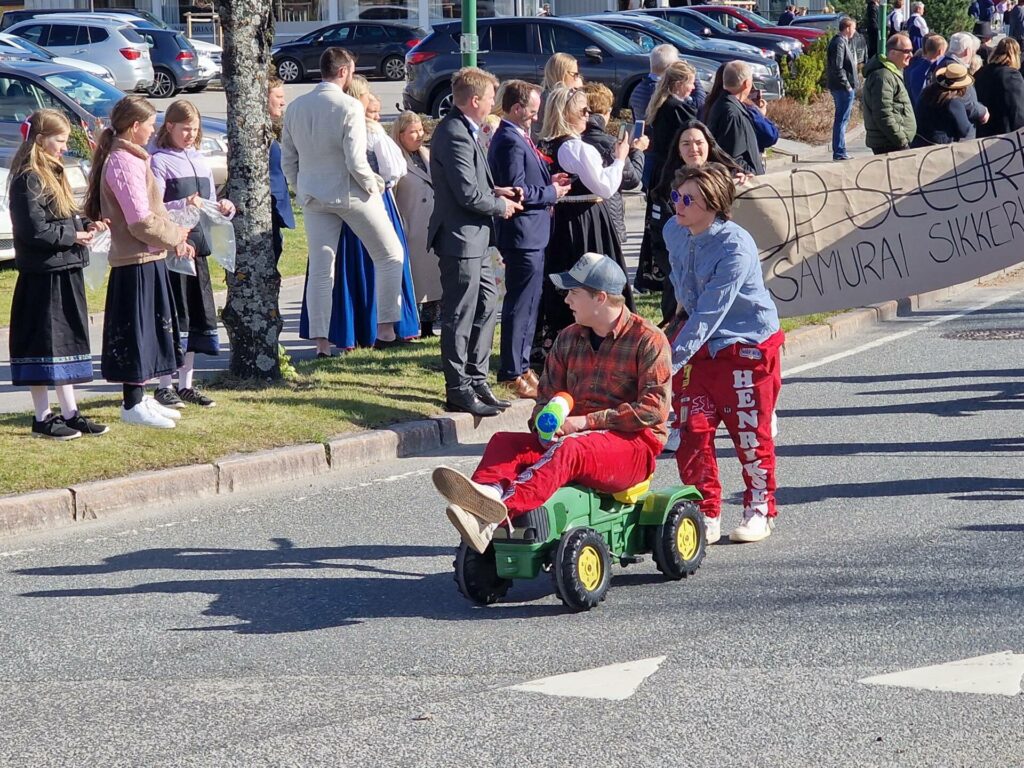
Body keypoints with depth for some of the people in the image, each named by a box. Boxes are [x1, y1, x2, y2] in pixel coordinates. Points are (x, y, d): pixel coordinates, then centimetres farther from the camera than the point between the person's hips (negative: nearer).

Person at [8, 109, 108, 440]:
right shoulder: (28, 180, -15)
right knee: (43, 349, -2)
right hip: (42, 277, -10)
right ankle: (42, 418, 5)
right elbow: (34, 230, -21)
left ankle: (70, 412, 21)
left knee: (67, 343, 14)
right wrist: (73, 236, -15)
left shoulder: (53, 174, 15)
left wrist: (86, 225, 3)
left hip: (65, 273, 10)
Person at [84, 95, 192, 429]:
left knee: (150, 330, 16)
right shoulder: (124, 164, -18)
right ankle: (133, 405, 3)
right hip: (138, 262, -10)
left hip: (147, 259, 10)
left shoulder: (131, 159, 14)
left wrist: (174, 235, 6)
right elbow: (142, 222, -22)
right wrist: (175, 236, -8)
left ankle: (139, 398, 25)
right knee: (136, 330, -3)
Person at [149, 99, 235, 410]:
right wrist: (182, 206, -30)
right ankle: (165, 386, 2)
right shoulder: (159, 161, -6)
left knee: (197, 315, 10)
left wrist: (224, 209, -2)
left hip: (197, 246, 7)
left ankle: (186, 384, 19)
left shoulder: (201, 163, 16)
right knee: (173, 316, -5)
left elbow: (210, 206, 19)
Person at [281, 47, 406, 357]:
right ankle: (386, 330, 8)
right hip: (350, 193, -5)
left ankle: (321, 341, 4)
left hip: (313, 197, 5)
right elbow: (356, 160, -20)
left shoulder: (296, 108, 4)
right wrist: (373, 185, -4)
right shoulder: (349, 107, -15)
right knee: (390, 255, 10)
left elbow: (288, 159, 8)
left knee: (319, 268, 8)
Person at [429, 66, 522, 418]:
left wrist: (495, 192, 8)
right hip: (460, 237, -11)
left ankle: (476, 379, 26)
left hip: (474, 237, 11)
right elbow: (468, 194, -23)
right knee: (460, 315, -3)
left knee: (486, 303, 17)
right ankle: (458, 389, 4)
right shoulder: (455, 135, -21)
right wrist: (500, 206, -8)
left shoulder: (463, 130, 13)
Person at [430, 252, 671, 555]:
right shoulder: (569, 339, 17)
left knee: (568, 450, -38)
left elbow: (654, 408, -12)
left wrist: (588, 421, -17)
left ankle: (498, 511, -61)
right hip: (570, 437, 7)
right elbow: (549, 393, 19)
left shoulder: (648, 340, -3)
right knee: (504, 441, -18)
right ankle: (484, 498, -53)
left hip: (633, 444, -7)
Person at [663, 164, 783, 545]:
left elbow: (710, 312, -28)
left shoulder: (735, 246, -25)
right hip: (698, 346, 6)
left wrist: (675, 357, -32)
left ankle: (759, 510, 21)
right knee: (692, 432, -1)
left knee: (750, 435, 4)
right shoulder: (674, 232, -3)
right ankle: (706, 514, 9)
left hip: (747, 345, -6)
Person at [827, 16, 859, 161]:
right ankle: (839, 153, -6)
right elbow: (837, 67, -22)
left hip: (840, 88, 11)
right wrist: (847, 85, -18)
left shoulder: (842, 42, 16)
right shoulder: (840, 43, -15)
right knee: (842, 120, -7)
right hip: (844, 88, -11)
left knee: (841, 120, 14)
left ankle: (839, 152, 19)